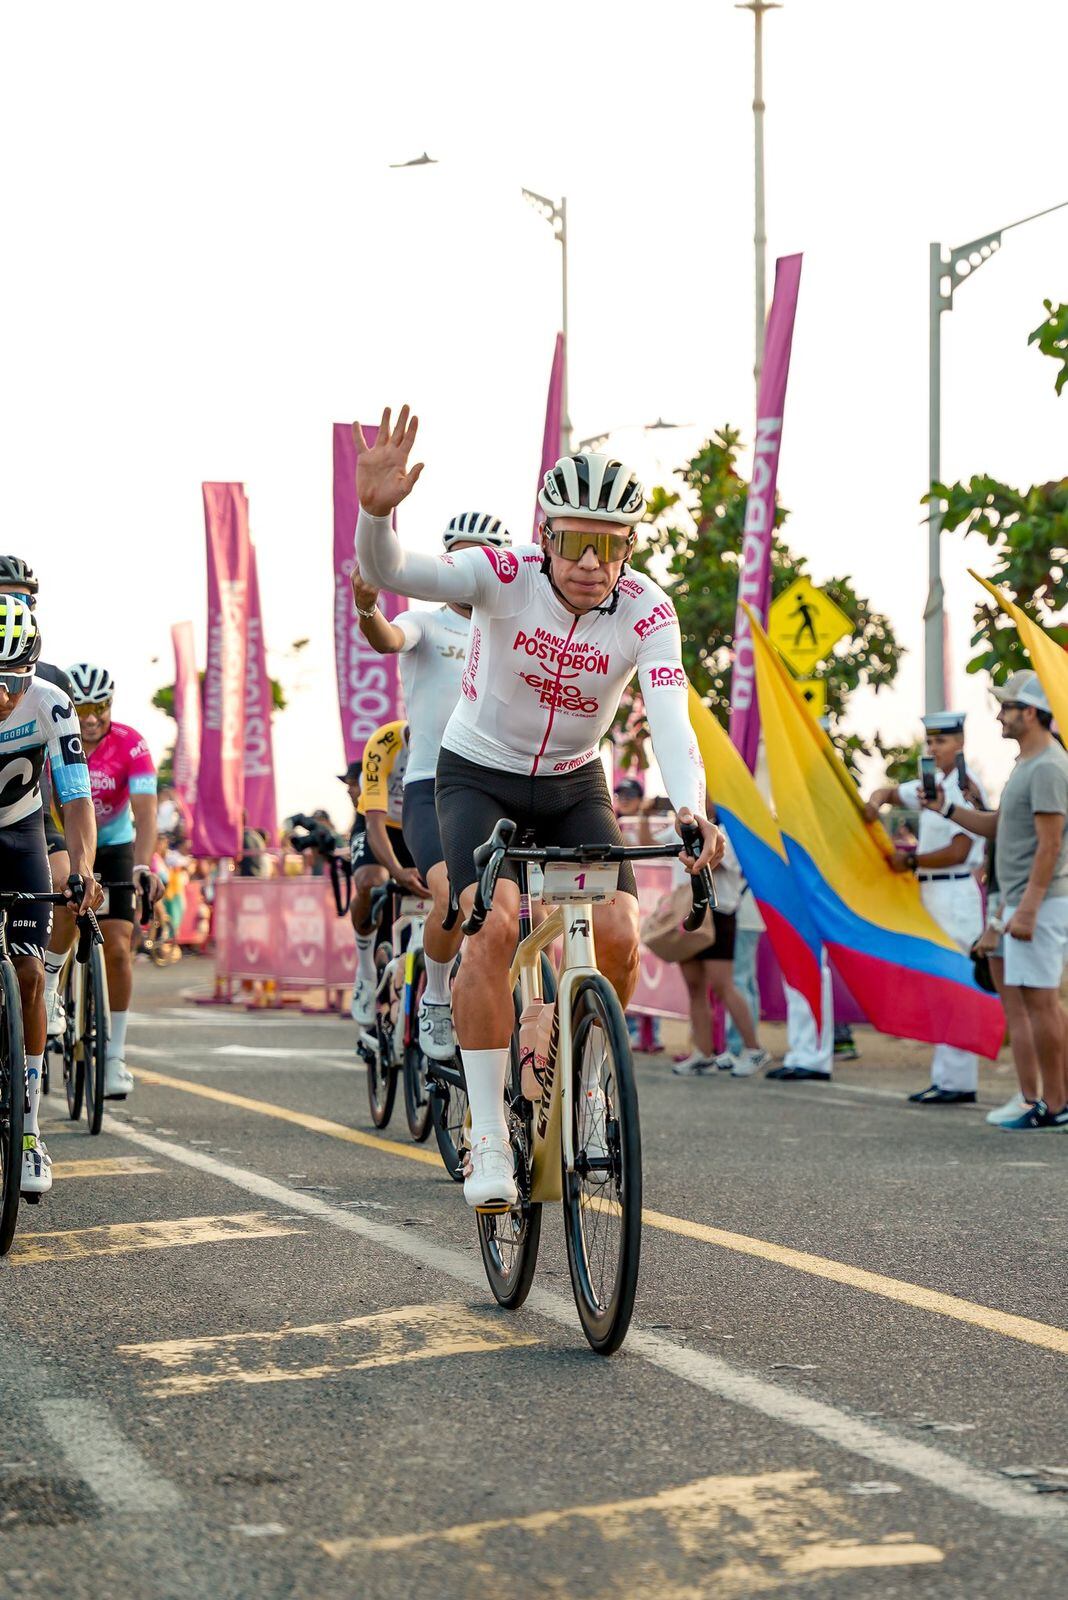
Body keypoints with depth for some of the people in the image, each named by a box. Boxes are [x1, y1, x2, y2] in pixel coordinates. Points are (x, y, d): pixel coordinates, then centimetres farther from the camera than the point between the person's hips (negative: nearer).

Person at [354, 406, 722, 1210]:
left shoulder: (647, 611, -18)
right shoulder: (505, 576, -23)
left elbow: (671, 718, -31)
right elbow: (388, 571, -37)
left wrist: (690, 810, -50)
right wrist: (377, 510, -60)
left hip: (573, 784, 2)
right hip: (480, 776, -2)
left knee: (619, 936, -16)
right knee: (496, 925, -25)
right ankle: (488, 1136, -19)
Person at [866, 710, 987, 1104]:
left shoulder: (966, 788, -14)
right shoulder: (933, 784, 14)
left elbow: (958, 851, -19)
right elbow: (893, 792, 28)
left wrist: (911, 861, -10)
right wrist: (876, 802, 4)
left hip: (956, 893, -10)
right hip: (932, 893, 10)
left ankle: (957, 1082, -9)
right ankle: (944, 1077, 15)